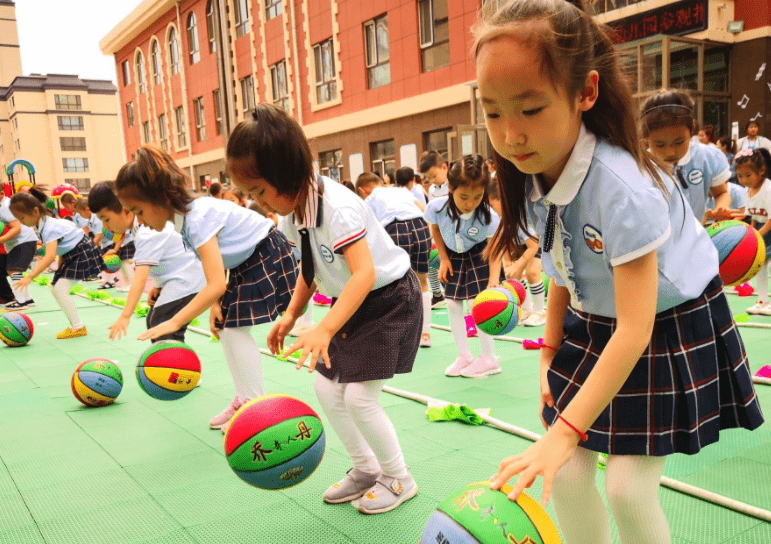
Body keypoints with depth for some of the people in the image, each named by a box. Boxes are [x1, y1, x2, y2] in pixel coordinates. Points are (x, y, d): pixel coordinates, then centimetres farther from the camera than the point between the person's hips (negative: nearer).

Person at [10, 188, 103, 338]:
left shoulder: (49, 228, -27)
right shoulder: (42, 225, 2)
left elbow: (50, 256, -41)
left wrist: (29, 277, -46)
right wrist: (60, 267, 17)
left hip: (82, 252, -11)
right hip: (70, 255, 11)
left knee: (60, 289, -16)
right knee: (55, 289, 9)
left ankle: (78, 327, -8)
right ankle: (75, 325, 14)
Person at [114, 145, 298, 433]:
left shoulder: (197, 219, -30)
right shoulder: (184, 216, -2)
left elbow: (216, 285, -36)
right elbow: (214, 264, 5)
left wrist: (174, 323, -35)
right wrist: (215, 304, -6)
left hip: (268, 256, -10)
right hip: (245, 262, 10)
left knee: (235, 327, -13)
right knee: (224, 327, 7)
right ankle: (245, 398, 17)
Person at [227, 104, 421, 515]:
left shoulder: (337, 208, -31)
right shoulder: (293, 213, -3)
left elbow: (364, 273, -41)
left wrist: (325, 330, -50)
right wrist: (291, 315, 1)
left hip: (389, 299, -9)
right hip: (352, 304, 9)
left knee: (360, 396, -11)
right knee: (327, 389, 6)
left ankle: (399, 480, 13)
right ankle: (365, 468, 26)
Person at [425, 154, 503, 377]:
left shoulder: (488, 216, -33)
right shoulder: (437, 207, -27)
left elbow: (495, 250, -26)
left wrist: (494, 280, -40)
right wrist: (443, 259, -3)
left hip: (479, 255, -4)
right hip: (453, 255, 4)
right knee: (452, 304, 3)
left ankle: (489, 359, 2)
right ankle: (464, 356, 18)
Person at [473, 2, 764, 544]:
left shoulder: (620, 187, -34)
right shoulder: (533, 178, -12)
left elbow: (635, 328, -35)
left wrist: (563, 433, -38)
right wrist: (551, 353, 2)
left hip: (668, 328, -6)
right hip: (591, 326, 6)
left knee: (629, 489, -7)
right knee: (566, 477, 1)